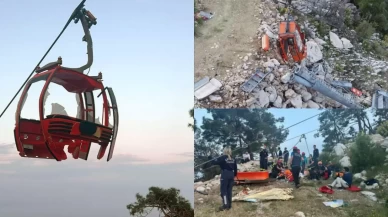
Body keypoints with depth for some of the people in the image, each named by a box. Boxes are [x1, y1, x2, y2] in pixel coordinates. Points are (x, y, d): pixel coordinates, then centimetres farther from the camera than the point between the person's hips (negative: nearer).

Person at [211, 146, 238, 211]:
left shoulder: (223, 158, -9)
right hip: (231, 175, 5)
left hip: (225, 175, -5)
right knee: (229, 190, 11)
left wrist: (216, 159, 12)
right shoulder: (233, 159, 7)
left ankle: (225, 205, -8)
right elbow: (235, 168, 11)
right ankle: (229, 205, 14)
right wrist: (234, 175, 23)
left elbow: (214, 162, -9)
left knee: (223, 190, 0)